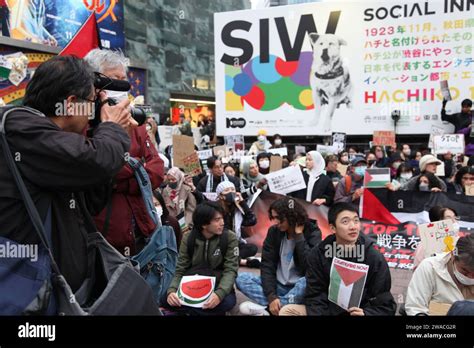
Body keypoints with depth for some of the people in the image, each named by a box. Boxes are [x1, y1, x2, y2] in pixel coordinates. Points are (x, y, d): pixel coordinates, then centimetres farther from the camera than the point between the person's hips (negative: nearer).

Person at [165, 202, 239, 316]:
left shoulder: (230, 238, -8)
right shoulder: (188, 239, -3)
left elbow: (230, 270, -14)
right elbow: (180, 270, -2)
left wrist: (219, 293, -35)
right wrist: (172, 290, -25)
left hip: (217, 285, -1)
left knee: (228, 301, -36)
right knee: (172, 299, -30)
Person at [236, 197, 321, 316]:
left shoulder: (312, 233, -10)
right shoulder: (274, 232, -2)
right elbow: (267, 265, -7)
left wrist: (299, 235, -21)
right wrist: (271, 296, -20)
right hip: (278, 285, 4)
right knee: (241, 278, -16)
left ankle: (267, 309, -25)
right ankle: (287, 305, -25)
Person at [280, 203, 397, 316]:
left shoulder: (375, 259, -9)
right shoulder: (317, 255, -4)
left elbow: (386, 306, -6)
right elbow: (315, 296, -5)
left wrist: (365, 313, -26)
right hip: (327, 311, 3)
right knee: (287, 311, -17)